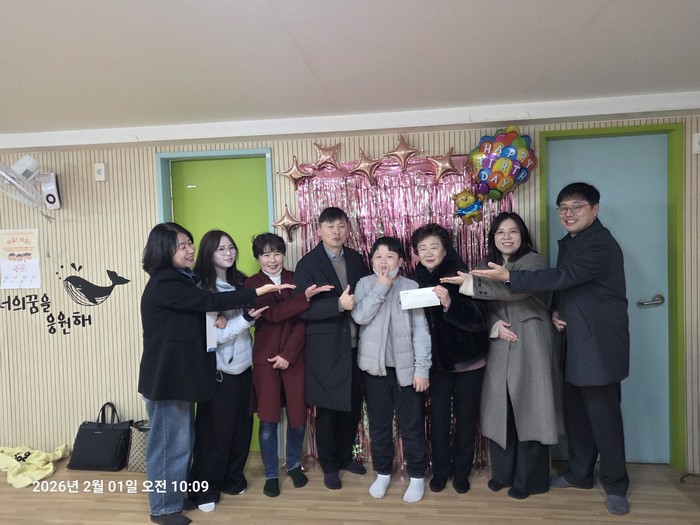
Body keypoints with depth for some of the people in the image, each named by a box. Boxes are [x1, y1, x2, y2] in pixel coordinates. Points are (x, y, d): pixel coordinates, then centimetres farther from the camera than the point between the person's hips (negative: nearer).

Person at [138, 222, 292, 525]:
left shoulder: (180, 279, 13)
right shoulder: (163, 285, -19)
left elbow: (198, 314, 15)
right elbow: (209, 301, -25)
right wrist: (257, 292, -23)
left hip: (179, 373, 9)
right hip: (165, 375, -9)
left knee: (181, 440, 18)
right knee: (169, 442, 4)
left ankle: (176, 495, 33)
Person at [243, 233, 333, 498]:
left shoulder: (296, 279, 4)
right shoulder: (251, 284, -1)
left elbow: (302, 321, -2)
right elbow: (273, 314, -17)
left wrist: (288, 354, -10)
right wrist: (305, 297, -26)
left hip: (295, 357, 2)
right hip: (265, 358, -1)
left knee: (298, 418, 7)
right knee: (268, 421, 3)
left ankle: (294, 465, 32)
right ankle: (271, 474, 23)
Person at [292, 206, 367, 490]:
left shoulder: (356, 259, 8)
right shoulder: (308, 264, -7)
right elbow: (303, 309, -15)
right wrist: (339, 304, -24)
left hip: (355, 345, 5)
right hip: (326, 349, -4)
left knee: (353, 406, 14)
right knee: (328, 409, 9)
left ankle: (344, 456, 37)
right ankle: (329, 465, 29)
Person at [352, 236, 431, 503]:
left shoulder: (412, 287, -4)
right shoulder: (364, 284, 1)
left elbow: (421, 330, -5)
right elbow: (359, 316, -14)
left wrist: (422, 369, -9)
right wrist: (381, 288, -16)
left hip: (405, 367, -2)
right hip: (375, 366, 2)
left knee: (411, 424, 7)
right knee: (379, 423, 14)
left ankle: (417, 476, 25)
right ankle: (382, 472, 32)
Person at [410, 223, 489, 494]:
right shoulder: (417, 282, -5)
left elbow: (479, 319, -22)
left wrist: (450, 304, -38)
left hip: (468, 360, -2)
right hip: (438, 361, 2)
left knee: (466, 418, 10)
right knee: (439, 418, 5)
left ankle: (461, 472, 29)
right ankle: (440, 471, 26)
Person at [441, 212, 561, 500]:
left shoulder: (533, 261, -6)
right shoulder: (487, 265, 11)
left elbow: (516, 289, -25)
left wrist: (472, 284, -26)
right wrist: (495, 326, -10)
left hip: (529, 347, -5)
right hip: (499, 348, 5)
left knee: (527, 409, 3)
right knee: (499, 409, 9)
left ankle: (528, 479, 19)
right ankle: (502, 472, 26)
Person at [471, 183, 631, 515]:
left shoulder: (602, 244, -16)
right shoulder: (568, 242, 13)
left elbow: (563, 277, -27)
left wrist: (508, 277, -29)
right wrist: (556, 311, -2)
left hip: (599, 344, -8)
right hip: (572, 343, 8)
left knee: (603, 415, 1)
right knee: (574, 411, 15)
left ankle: (615, 485, 19)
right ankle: (580, 473, 31)